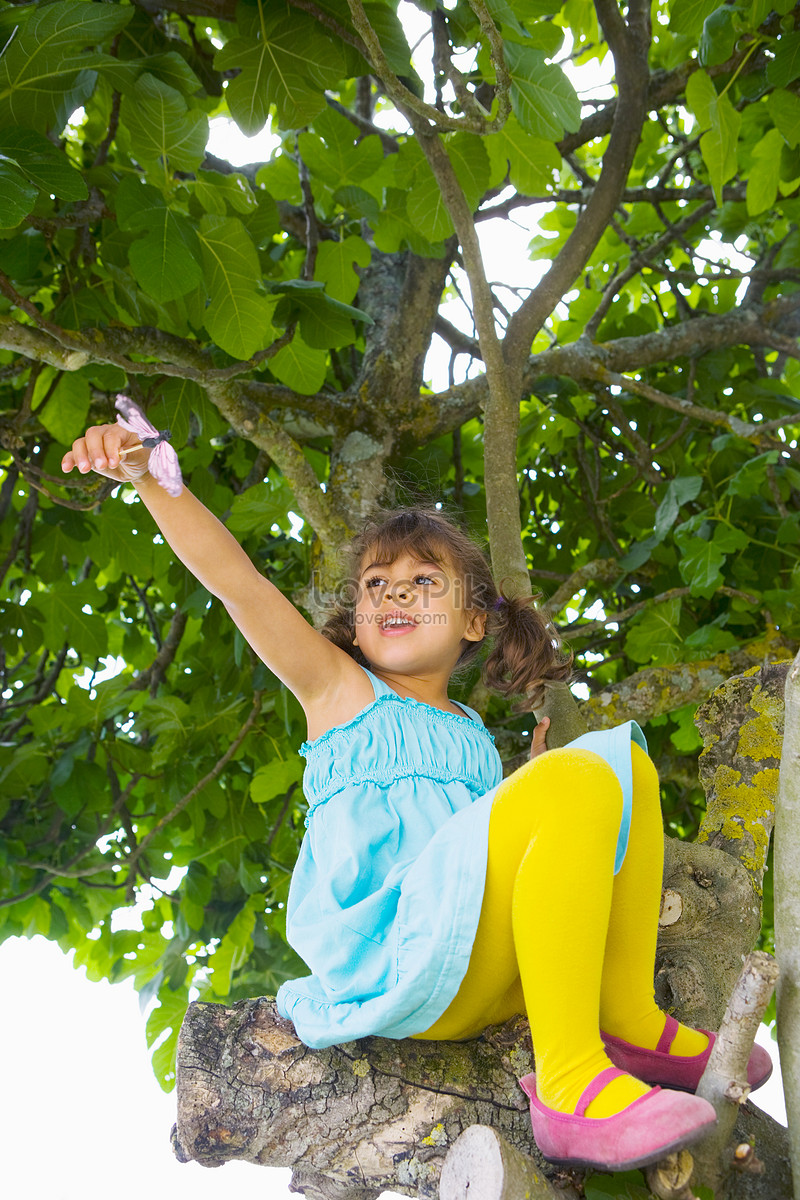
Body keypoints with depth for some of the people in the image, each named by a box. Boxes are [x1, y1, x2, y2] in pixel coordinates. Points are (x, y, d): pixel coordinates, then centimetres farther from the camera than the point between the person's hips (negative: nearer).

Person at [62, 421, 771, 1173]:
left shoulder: (475, 740, 26)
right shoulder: (339, 687, 11)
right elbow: (230, 575, -2)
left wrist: (539, 776, 19)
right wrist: (147, 474, -16)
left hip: (491, 981, 6)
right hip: (388, 963, -6)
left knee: (621, 757, 7)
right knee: (575, 783, -25)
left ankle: (629, 1021, 0)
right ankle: (568, 1081, -26)